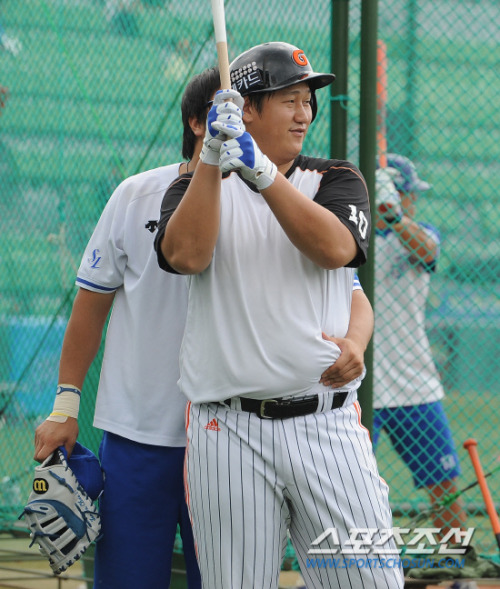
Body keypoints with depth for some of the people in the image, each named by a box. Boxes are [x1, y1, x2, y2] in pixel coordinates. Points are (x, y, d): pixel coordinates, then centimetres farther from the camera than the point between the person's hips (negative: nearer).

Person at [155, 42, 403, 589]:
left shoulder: (336, 179, 12)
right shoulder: (196, 187, 10)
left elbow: (333, 248, -10)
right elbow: (186, 254, -11)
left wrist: (261, 171, -19)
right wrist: (213, 157, -16)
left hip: (328, 426, 1)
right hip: (229, 433, -1)